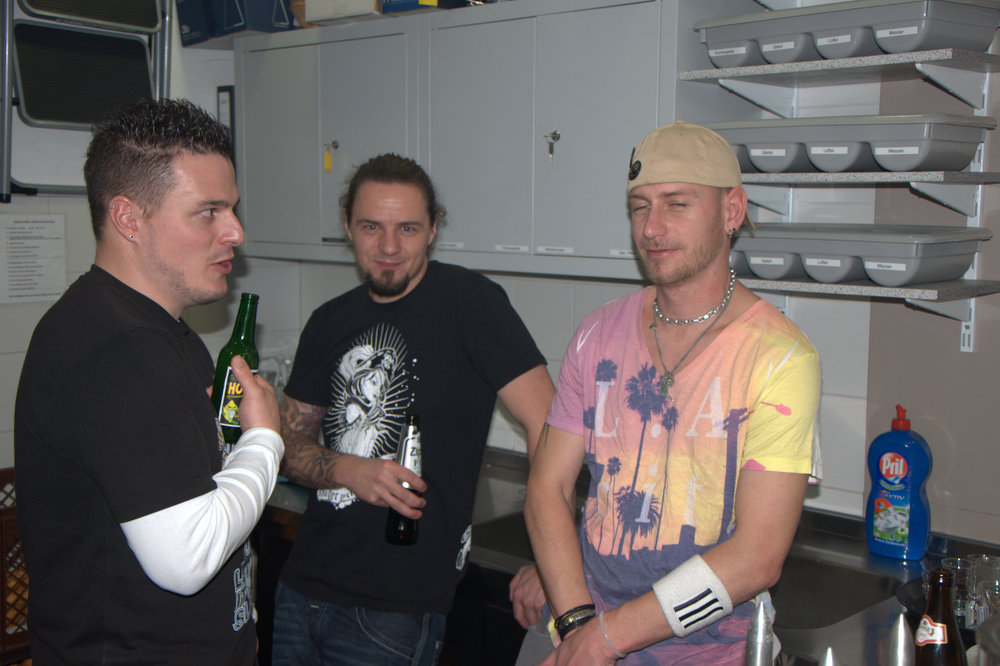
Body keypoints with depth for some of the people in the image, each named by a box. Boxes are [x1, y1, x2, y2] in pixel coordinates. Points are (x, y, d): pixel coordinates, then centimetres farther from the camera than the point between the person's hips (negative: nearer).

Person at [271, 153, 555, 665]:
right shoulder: (330, 323, 8)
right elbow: (289, 445, 10)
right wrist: (348, 470, -11)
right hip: (301, 588, 6)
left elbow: (550, 426, -16)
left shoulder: (465, 301, -11)